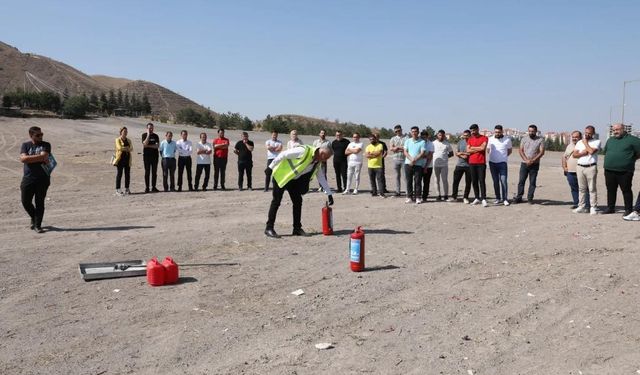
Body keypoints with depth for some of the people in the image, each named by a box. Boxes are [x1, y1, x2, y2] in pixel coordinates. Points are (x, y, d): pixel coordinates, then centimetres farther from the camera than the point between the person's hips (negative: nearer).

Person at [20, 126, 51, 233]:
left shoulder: (46, 145, 3)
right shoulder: (25, 145, 7)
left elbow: (43, 156, -15)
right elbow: (23, 159, -9)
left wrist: (29, 158, -10)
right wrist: (38, 157, -11)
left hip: (42, 179, -2)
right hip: (28, 179, 2)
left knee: (39, 202, 0)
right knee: (25, 201, 2)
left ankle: (37, 225, 9)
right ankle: (34, 217, 30)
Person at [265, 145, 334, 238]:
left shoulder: (317, 162, -2)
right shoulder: (304, 151, -28)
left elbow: (321, 177, 8)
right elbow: (283, 155, -24)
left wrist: (329, 193, 5)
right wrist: (270, 167, -20)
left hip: (294, 180, 8)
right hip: (281, 175, -8)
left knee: (298, 202, 2)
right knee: (276, 201, -5)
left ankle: (297, 228, 10)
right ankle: (269, 228, 1)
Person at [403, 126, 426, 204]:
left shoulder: (422, 142, 1)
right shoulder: (407, 141, 11)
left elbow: (422, 153, -6)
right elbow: (405, 152, 4)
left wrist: (415, 160, -17)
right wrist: (411, 159, -12)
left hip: (418, 164, -3)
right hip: (408, 163, 3)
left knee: (417, 181, -3)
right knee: (409, 181, 4)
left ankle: (418, 197, 2)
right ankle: (409, 197, 10)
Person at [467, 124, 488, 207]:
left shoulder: (484, 138, 1)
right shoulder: (470, 139, 13)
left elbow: (483, 147, -15)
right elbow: (468, 150, 1)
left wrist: (473, 148, -2)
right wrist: (478, 149, -7)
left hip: (481, 163, -4)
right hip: (472, 163, 4)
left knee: (481, 181, -8)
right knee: (474, 181, 6)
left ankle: (483, 199, -9)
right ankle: (477, 198, 14)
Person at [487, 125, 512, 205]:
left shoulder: (507, 139, -1)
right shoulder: (490, 139, 3)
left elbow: (510, 150, 11)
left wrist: (503, 156, 5)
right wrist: (493, 156, 7)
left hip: (502, 163, -2)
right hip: (492, 163, 3)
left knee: (503, 181, -9)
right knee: (495, 181, 8)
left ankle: (505, 199, -4)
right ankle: (498, 198, 16)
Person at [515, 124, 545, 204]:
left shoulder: (540, 140, 0)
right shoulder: (524, 139, 6)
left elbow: (542, 152, -6)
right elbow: (520, 150, 1)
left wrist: (532, 160, -16)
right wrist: (526, 160, -12)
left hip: (535, 164, -1)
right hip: (524, 164, 2)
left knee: (532, 182, 2)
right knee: (521, 181, 1)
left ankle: (530, 198, 9)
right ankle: (519, 198, 7)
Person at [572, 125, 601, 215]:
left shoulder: (596, 142, 2)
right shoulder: (579, 142, 15)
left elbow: (591, 151, -16)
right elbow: (574, 154, 7)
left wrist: (586, 143, -2)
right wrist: (583, 153, -9)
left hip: (591, 167, -4)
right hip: (580, 167, 4)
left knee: (592, 188, -3)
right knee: (581, 188, 9)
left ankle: (593, 207, 0)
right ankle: (582, 206, 14)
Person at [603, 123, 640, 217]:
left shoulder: (631, 139, -3)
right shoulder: (610, 140, 15)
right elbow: (605, 152, 27)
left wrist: (630, 159, 0)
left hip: (624, 171, -6)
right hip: (609, 170, 6)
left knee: (626, 190, -1)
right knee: (610, 190, 12)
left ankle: (628, 210, 6)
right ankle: (610, 208, 23)